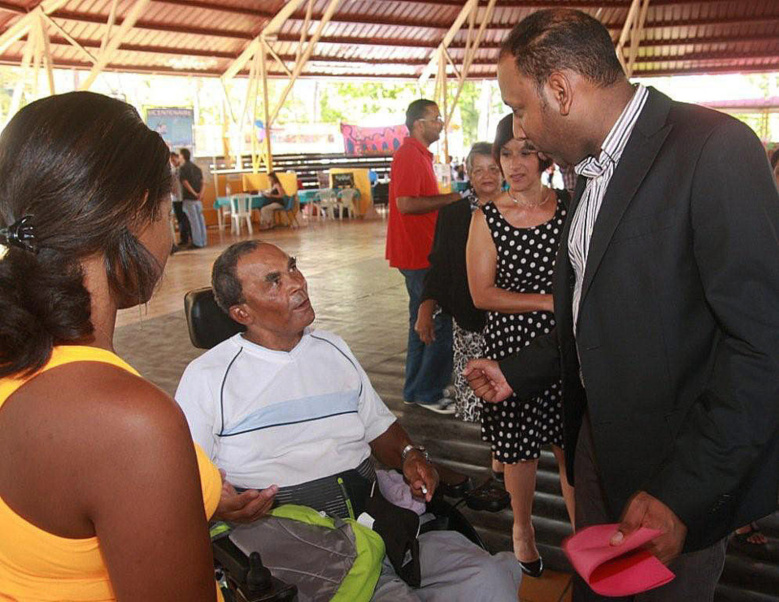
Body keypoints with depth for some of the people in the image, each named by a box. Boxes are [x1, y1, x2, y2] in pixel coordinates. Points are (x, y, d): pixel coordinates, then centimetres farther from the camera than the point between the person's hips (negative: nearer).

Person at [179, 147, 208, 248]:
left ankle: (197, 242, 0)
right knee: (200, 218, 10)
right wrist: (200, 193, -6)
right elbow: (201, 182, 4)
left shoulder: (183, 168, -9)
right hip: (198, 198, 7)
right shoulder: (197, 168, 12)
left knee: (194, 221, -3)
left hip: (189, 198, -6)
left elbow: (185, 183, -17)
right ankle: (203, 240, 14)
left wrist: (194, 193, -13)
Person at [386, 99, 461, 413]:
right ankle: (428, 392, 4)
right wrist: (449, 198, -19)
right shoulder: (408, 156, -15)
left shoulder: (418, 155, 18)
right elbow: (406, 204, -25)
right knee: (440, 323, -6)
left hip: (420, 253, 11)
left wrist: (446, 201, 12)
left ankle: (415, 391, 25)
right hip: (419, 254, -11)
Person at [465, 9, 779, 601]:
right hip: (599, 435, 8)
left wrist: (682, 491, -24)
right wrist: (516, 372, 15)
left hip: (681, 467, -7)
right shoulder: (594, 168, 7)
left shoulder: (714, 148, -21)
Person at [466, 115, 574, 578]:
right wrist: (549, 301, -13)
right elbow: (482, 294, -8)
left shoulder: (572, 208, 1)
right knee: (519, 447, 12)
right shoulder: (486, 219, -3)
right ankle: (523, 528, 38)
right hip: (512, 346, -1)